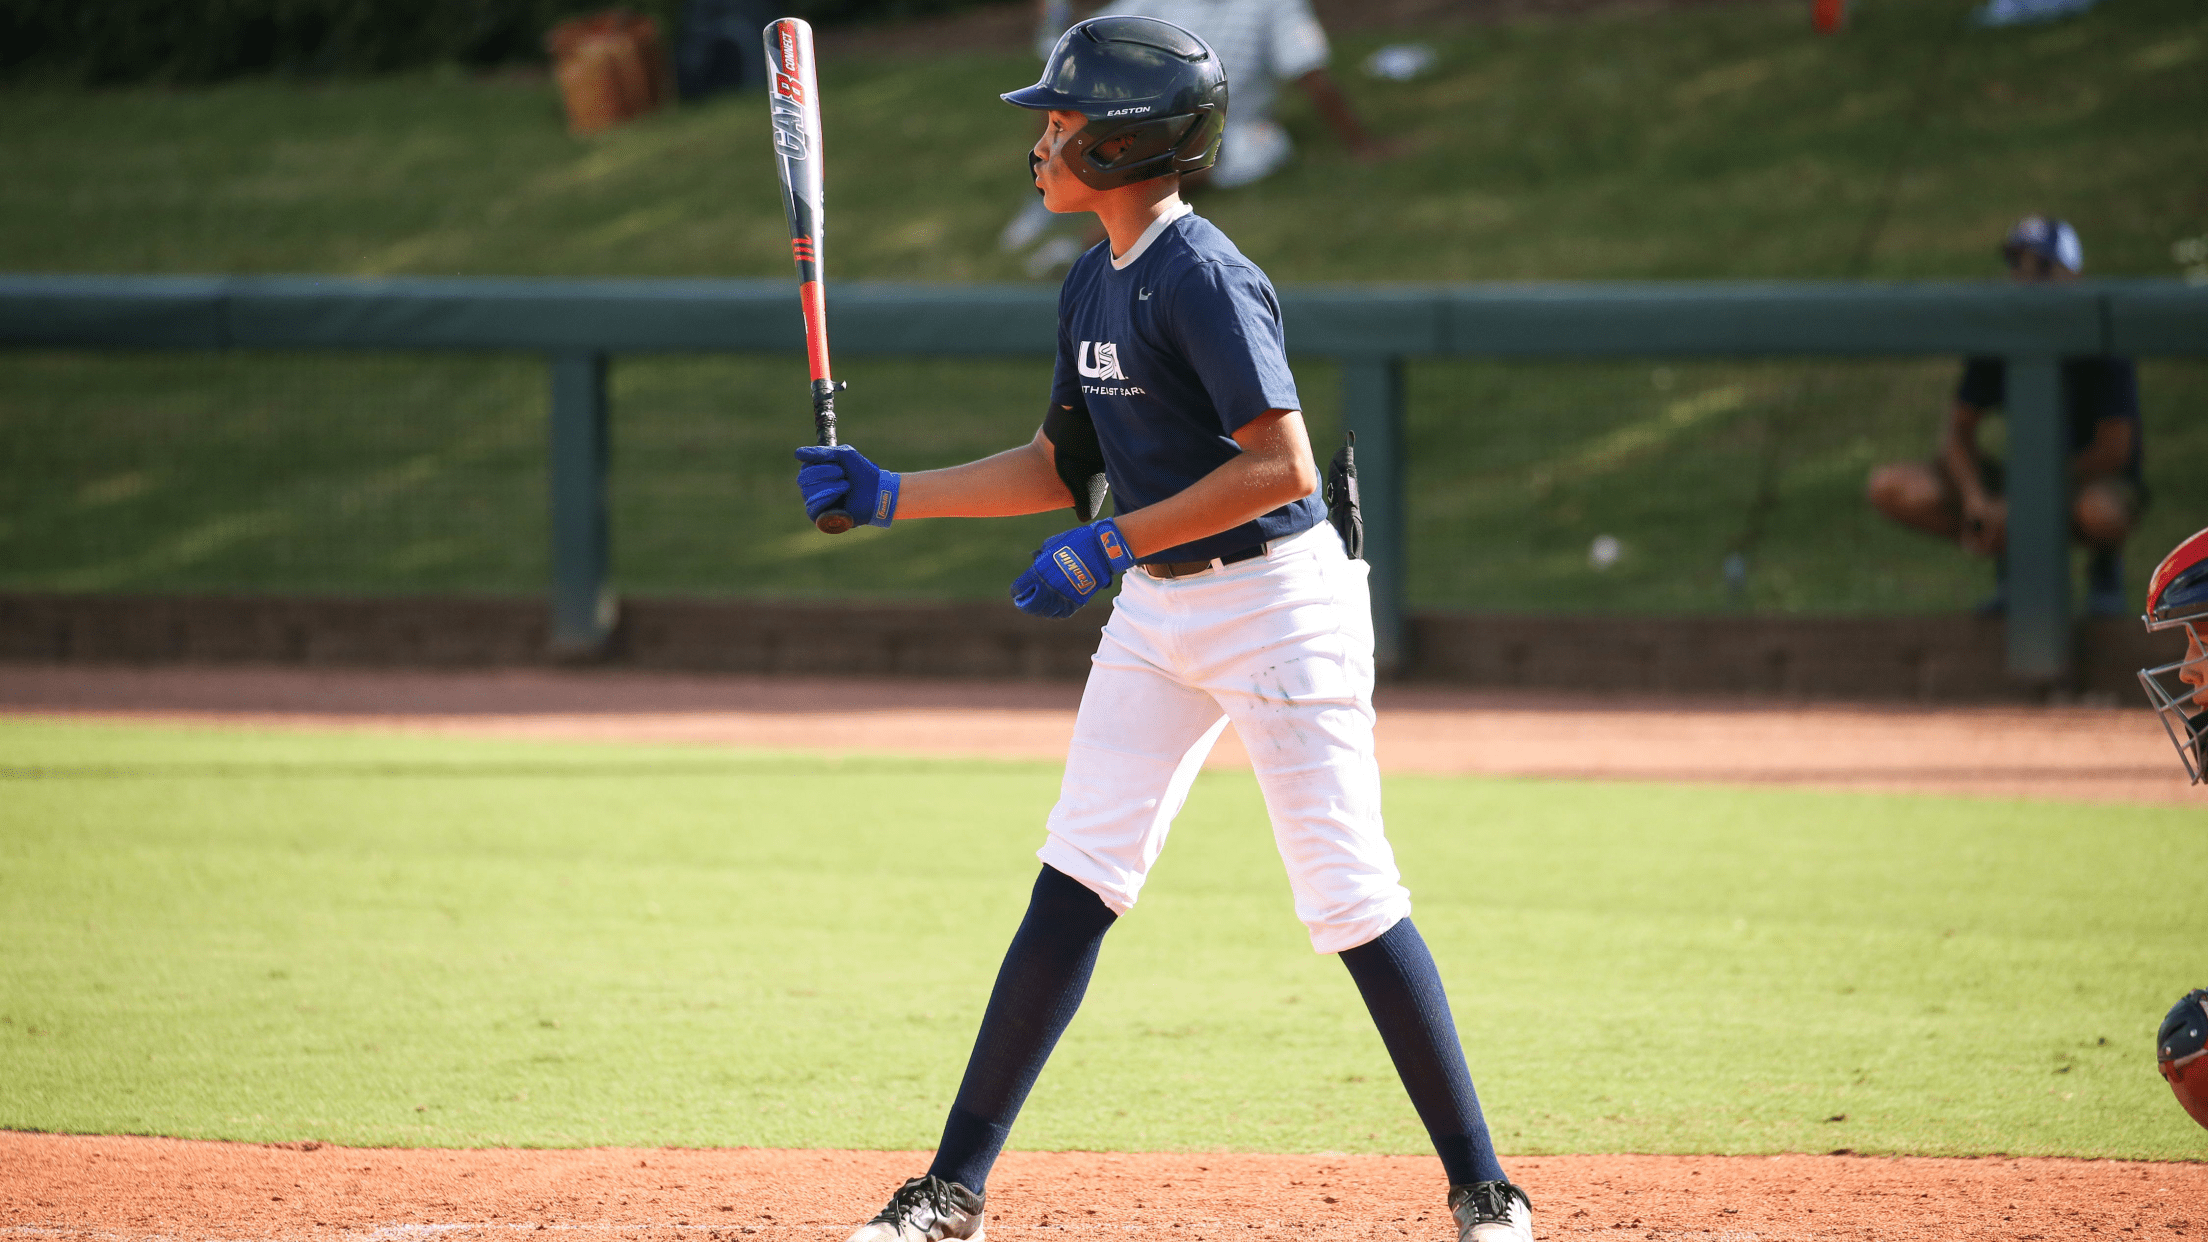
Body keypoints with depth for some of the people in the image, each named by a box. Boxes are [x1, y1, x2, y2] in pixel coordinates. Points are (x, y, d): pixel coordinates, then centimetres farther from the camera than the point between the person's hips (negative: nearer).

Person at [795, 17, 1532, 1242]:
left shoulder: (1202, 276, -19)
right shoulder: (1092, 286, 8)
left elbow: (1280, 466, -26)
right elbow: (1061, 466, 19)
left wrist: (1109, 545, -25)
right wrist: (890, 493, 13)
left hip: (1276, 600, -8)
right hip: (1157, 611, 8)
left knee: (1350, 900, -7)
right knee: (1074, 885, 6)